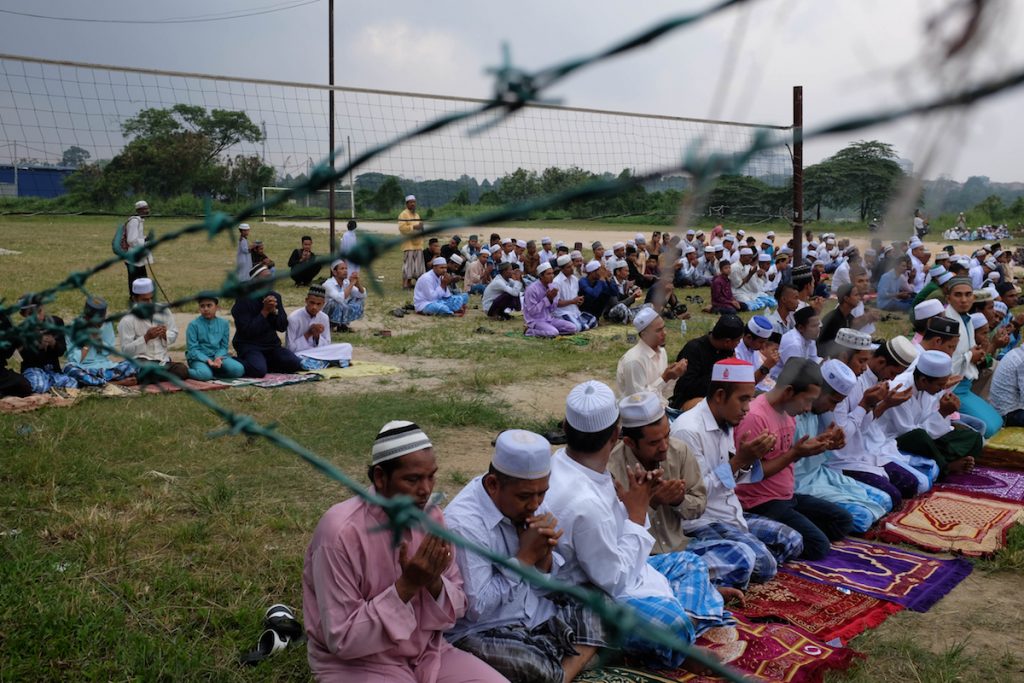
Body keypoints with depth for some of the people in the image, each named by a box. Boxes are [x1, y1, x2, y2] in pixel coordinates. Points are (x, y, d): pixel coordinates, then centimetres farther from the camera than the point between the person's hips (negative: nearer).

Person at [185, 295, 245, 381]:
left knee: (238, 370, -23)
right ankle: (186, 371, -6)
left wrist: (218, 357, -16)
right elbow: (192, 349, -8)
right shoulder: (193, 325, -4)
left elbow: (223, 347, 6)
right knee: (204, 374, -37)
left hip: (218, 355, 4)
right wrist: (207, 360, -22)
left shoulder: (223, 323, 5)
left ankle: (212, 372, -5)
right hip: (199, 358, -4)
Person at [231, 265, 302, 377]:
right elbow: (247, 331, -19)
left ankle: (263, 362, 4)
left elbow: (283, 327, 3)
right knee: (259, 370, -33)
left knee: (295, 364, -16)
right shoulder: (243, 299, -11)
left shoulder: (275, 296, 5)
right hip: (249, 346, -6)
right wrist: (265, 311, -20)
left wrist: (274, 311, -14)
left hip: (272, 344, 6)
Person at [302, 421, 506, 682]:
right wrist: (406, 585, -26)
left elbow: (457, 608, 2)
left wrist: (434, 582, -19)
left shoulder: (431, 517, -4)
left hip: (428, 652, 5)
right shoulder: (341, 532, -22)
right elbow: (342, 640, -20)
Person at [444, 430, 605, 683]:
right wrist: (525, 556, -21)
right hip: (482, 634, -8)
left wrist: (543, 553, -15)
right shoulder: (464, 524, -22)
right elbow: (476, 609, -23)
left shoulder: (528, 504, 0)